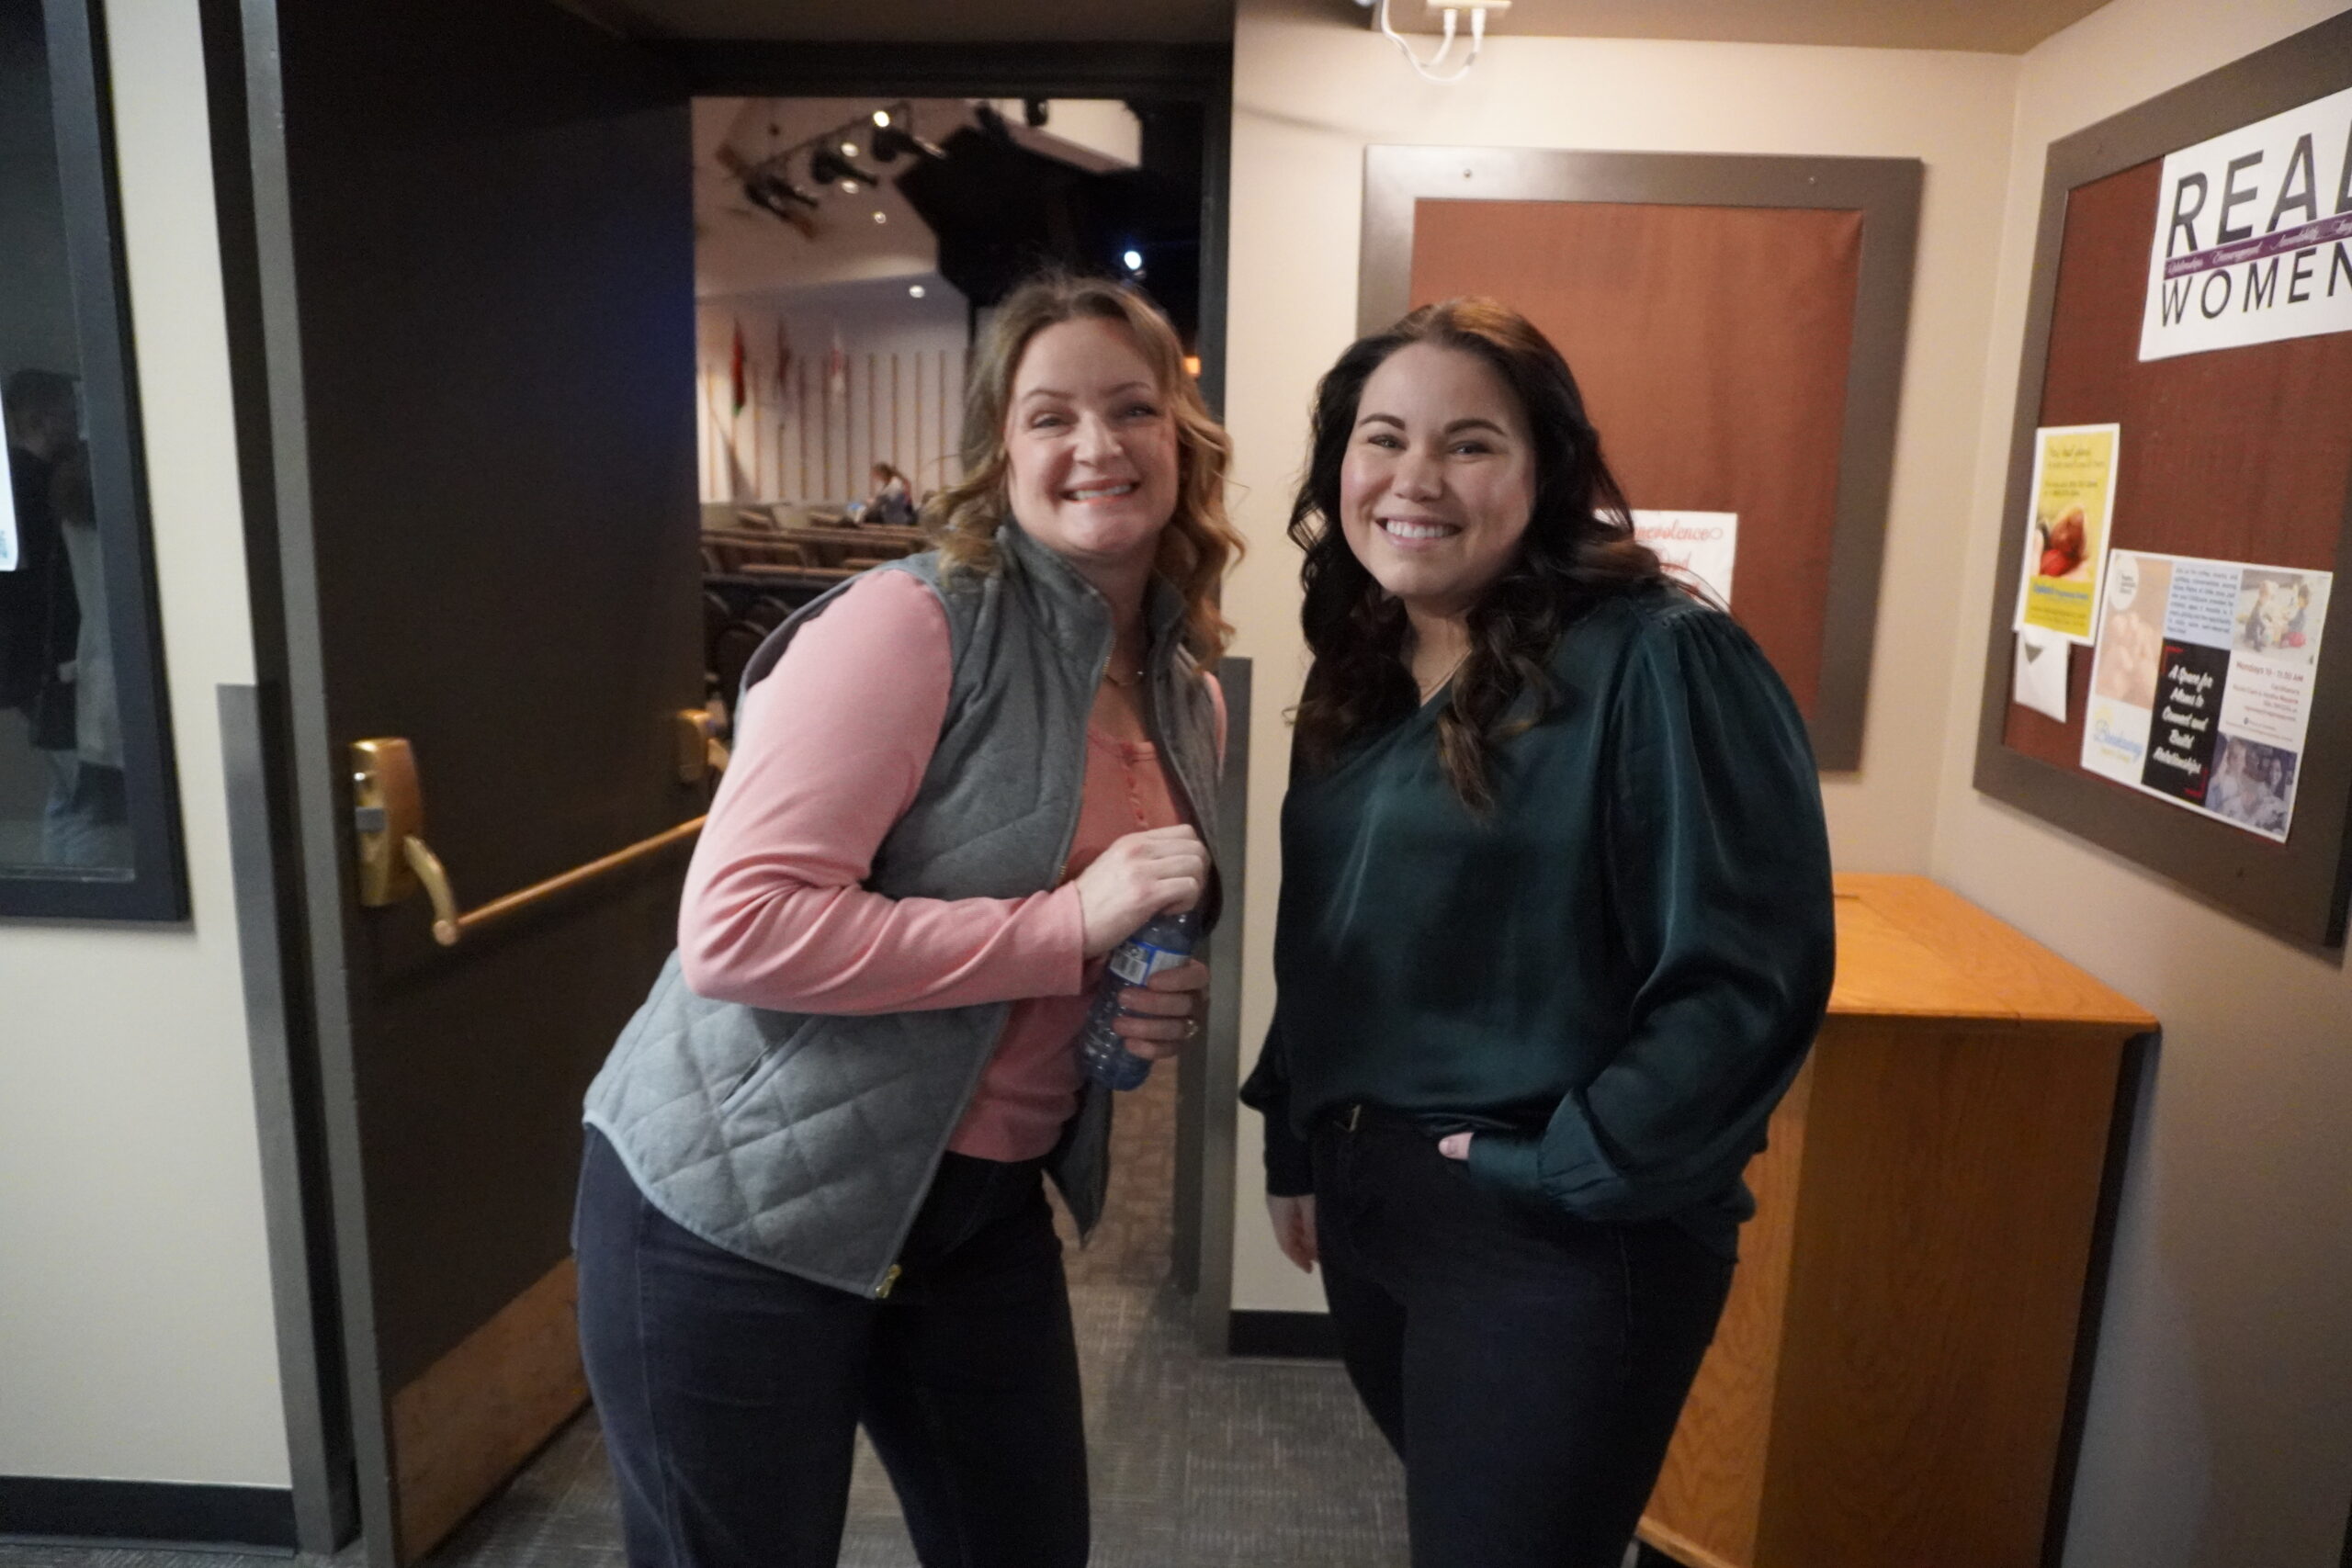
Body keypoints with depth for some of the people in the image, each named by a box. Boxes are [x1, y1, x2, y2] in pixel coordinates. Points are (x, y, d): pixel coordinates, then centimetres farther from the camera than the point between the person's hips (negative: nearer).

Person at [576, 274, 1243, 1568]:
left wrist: (1164, 1000, -4)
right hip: (739, 1206, -6)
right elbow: (733, 930, -26)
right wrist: (1065, 929, -28)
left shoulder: (1186, 697, 4)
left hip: (985, 1204, 7)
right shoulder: (910, 622, -19)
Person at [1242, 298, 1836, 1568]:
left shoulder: (1659, 664, -18)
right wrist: (1294, 1147, 14)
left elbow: (1750, 975, -20)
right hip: (1365, 1211, 7)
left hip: (1561, 1248, -7)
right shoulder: (1356, 674, 6)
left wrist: (1567, 1175, -17)